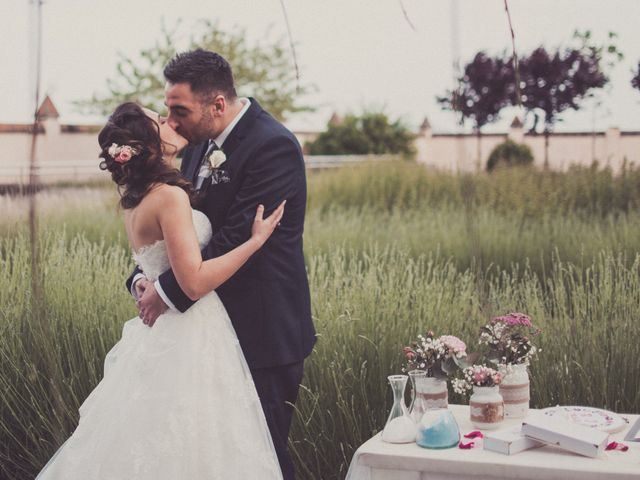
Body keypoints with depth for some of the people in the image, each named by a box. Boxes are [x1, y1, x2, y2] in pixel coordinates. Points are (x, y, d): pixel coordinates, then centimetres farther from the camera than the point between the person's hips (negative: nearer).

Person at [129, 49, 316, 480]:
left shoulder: (273, 146, -18)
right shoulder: (201, 142, 9)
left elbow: (238, 239, -23)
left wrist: (169, 291, -20)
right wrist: (144, 275, -5)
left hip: (263, 334, -8)